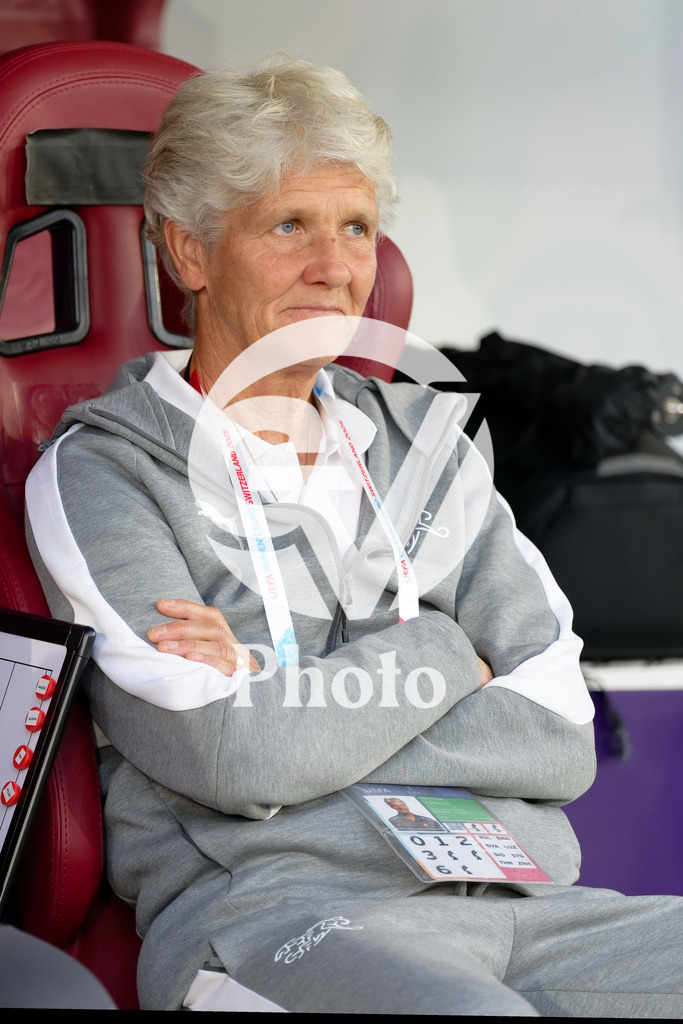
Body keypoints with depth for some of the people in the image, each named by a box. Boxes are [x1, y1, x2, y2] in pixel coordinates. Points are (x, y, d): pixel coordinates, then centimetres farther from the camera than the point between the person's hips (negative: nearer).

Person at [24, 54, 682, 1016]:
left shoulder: (426, 443, 20)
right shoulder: (98, 475, 5)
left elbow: (561, 742, 8)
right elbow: (233, 759, -10)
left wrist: (276, 695, -4)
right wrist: (443, 655, 4)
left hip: (520, 899, 5)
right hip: (263, 911, -5)